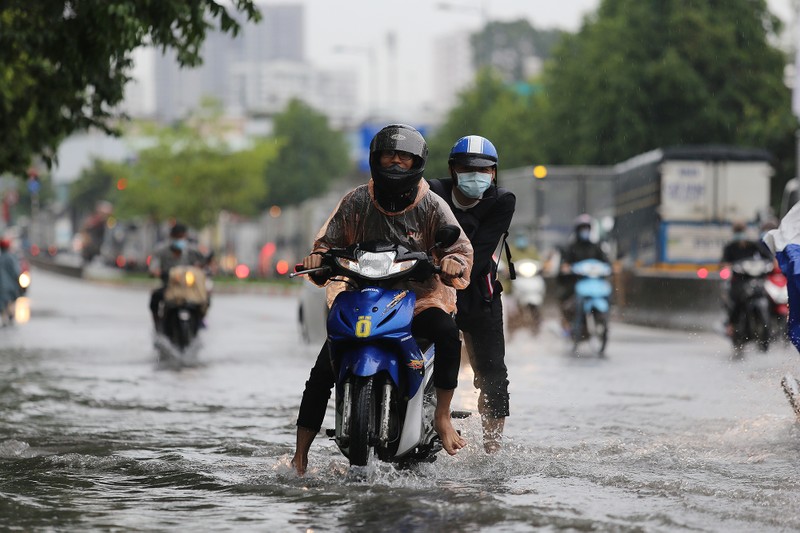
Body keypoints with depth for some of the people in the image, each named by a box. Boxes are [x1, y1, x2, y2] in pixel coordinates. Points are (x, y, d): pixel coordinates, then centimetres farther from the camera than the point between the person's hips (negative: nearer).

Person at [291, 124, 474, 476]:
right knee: (322, 373, -14)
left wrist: (453, 263, -29)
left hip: (420, 298, -1)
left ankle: (442, 416, -20)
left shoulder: (431, 206, 0)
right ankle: (300, 454, -7)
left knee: (447, 333, -35)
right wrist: (317, 258, -15)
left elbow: (460, 247, -5)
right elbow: (329, 241, 8)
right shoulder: (356, 202, 5)